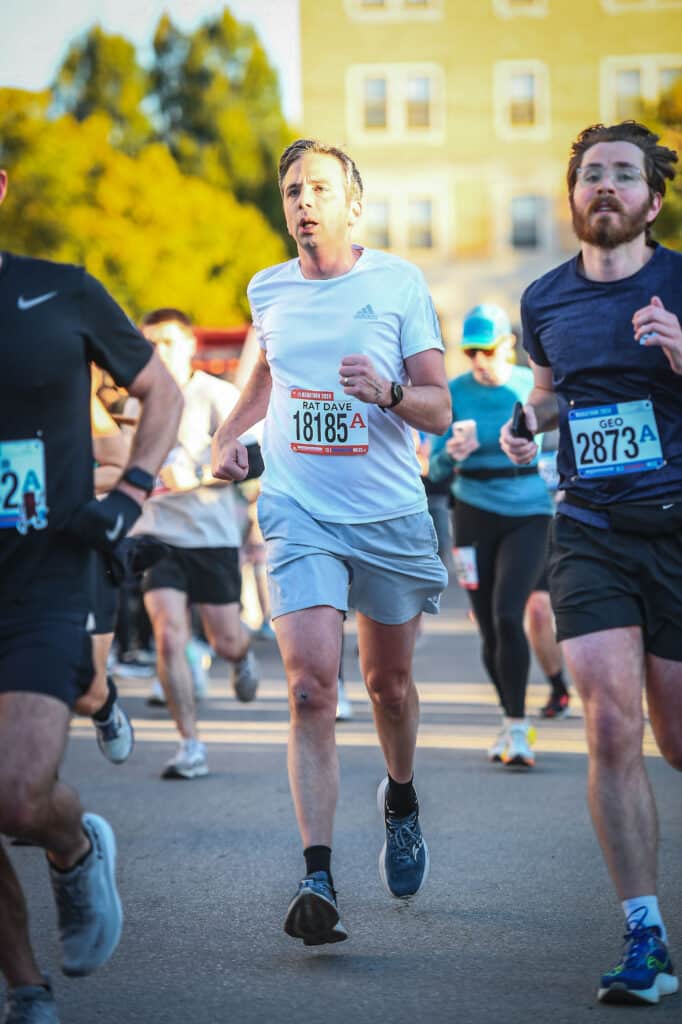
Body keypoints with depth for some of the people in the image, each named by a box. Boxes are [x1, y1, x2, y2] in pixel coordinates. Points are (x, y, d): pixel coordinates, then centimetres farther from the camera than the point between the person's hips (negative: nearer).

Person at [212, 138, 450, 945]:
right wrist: (228, 434, 11)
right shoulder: (268, 290, 5)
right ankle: (317, 880, -17)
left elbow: (439, 409, -3)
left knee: (388, 683, 15)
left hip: (390, 515, 0)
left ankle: (400, 798, 46)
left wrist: (390, 391, -23)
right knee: (311, 688, -15)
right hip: (299, 514, 0)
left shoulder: (399, 283, -3)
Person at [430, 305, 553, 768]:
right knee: (489, 627, 5)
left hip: (529, 514, -2)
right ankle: (512, 719, 22)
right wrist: (451, 455, -22)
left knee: (508, 616, -18)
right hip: (476, 514, 2)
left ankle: (517, 727, -13)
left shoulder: (534, 386, -4)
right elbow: (435, 470, -2)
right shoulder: (455, 393, -2)